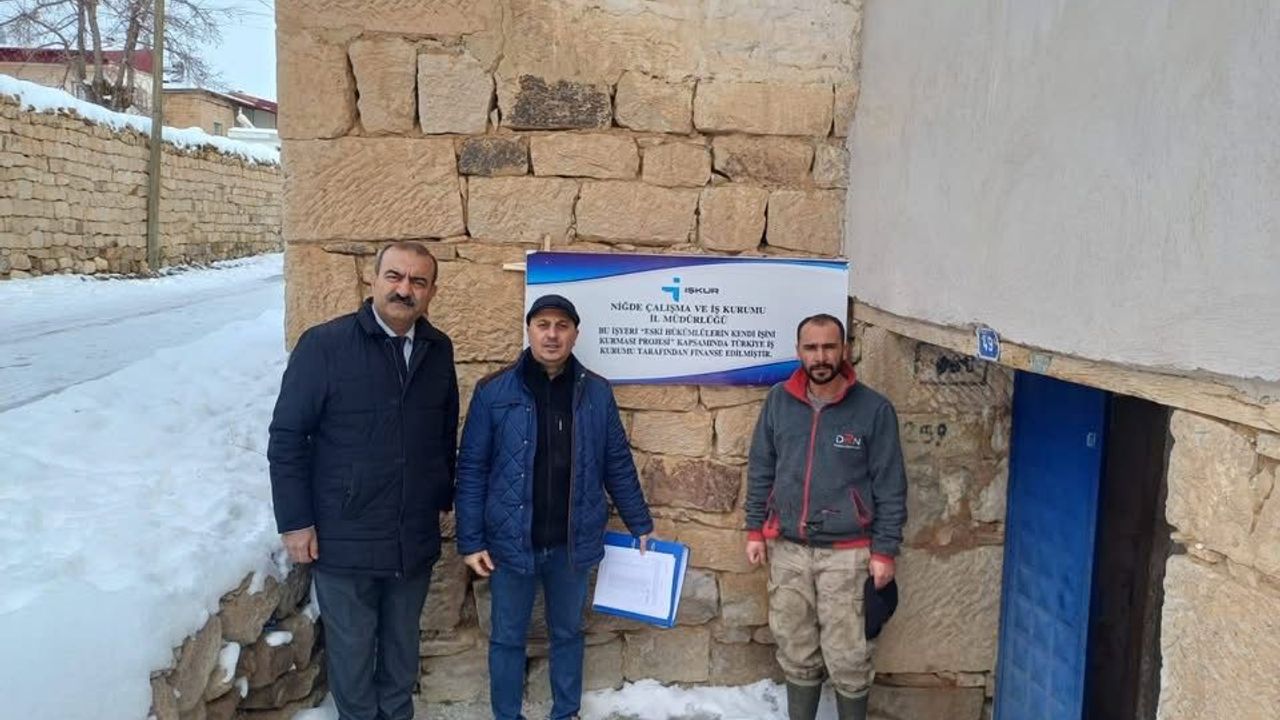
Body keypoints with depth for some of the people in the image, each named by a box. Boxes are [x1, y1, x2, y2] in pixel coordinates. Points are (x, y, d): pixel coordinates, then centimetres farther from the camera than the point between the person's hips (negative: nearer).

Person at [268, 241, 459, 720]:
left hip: (415, 539, 4)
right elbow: (286, 438, -10)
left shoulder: (438, 350, 1)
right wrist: (296, 521, -10)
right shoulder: (324, 345, -13)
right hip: (344, 538, -3)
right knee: (352, 651, 13)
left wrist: (445, 500, 13)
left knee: (402, 648, 20)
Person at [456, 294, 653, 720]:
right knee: (507, 638, 14)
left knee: (568, 633, 18)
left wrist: (641, 525, 9)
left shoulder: (597, 392, -1)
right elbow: (471, 470, -5)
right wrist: (470, 541, -7)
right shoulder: (494, 391, -7)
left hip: (573, 543, 2)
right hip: (511, 542, -1)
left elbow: (618, 466, 6)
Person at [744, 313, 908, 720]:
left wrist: (884, 550, -7)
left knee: (847, 656, 3)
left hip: (846, 553, -3)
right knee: (796, 650, 15)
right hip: (787, 549, 3)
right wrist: (755, 530, 6)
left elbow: (890, 487, -5)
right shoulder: (778, 401, 1)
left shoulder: (874, 409, -8)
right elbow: (760, 470, 9)